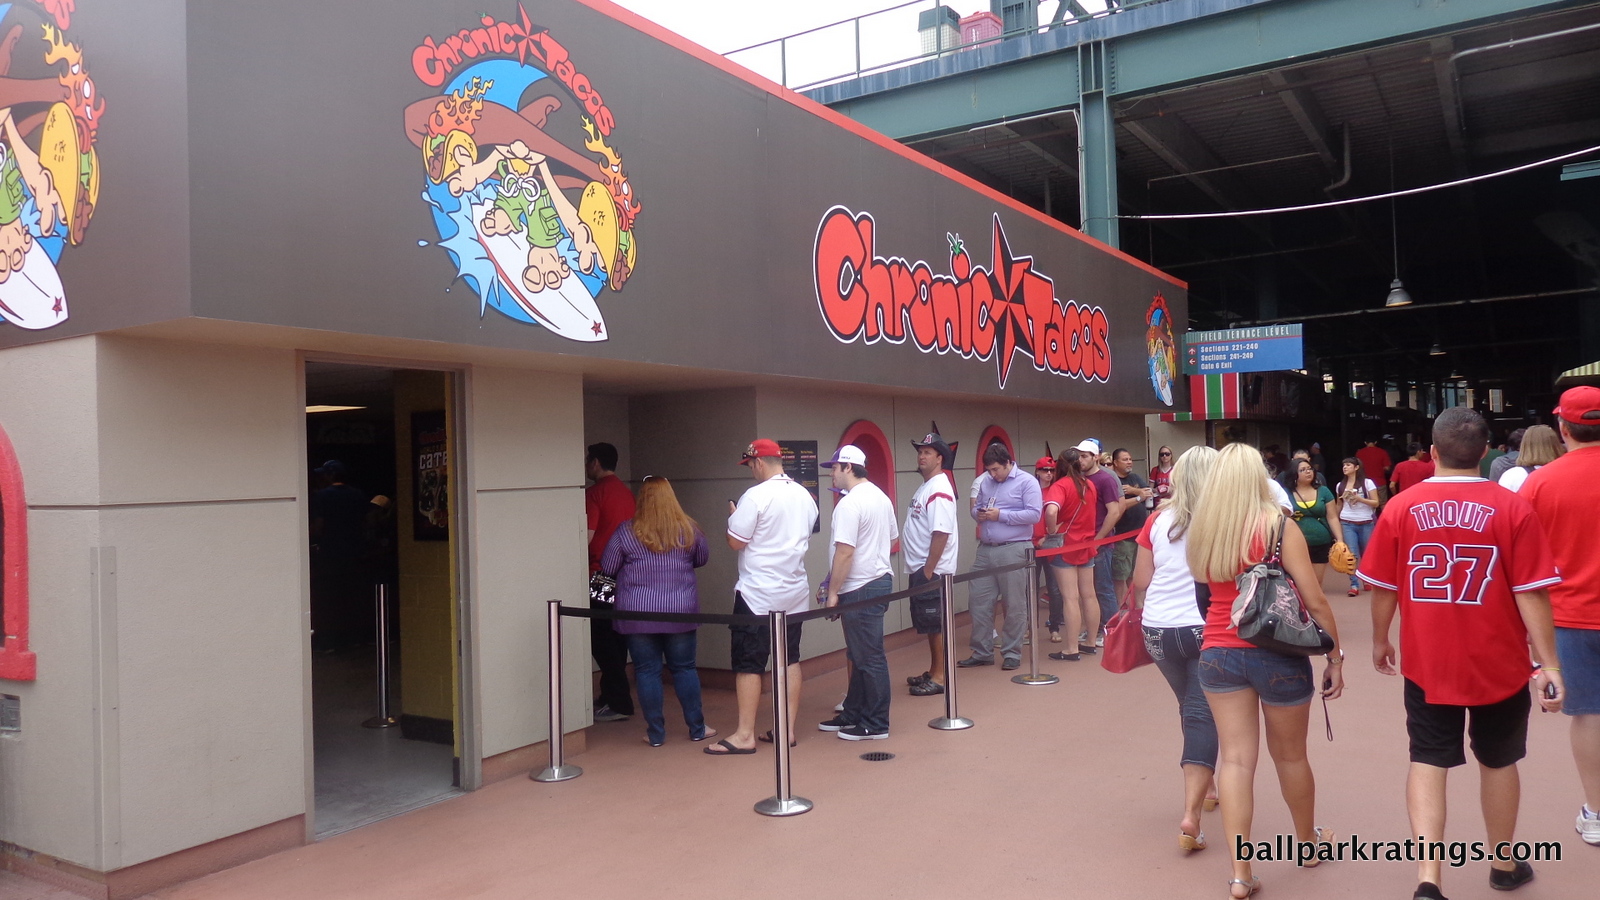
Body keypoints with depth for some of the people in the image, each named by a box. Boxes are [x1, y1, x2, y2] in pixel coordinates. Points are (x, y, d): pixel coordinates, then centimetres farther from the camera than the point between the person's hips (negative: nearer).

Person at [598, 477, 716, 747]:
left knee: (647, 671, 7)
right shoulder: (688, 529, -2)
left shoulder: (626, 531, -8)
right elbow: (702, 558, 14)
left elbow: (607, 568, 0)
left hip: (638, 613, -2)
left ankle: (656, 733, 12)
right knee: (684, 668, 12)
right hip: (680, 612, 2)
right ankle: (697, 728, 19)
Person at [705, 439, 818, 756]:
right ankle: (787, 728, 17)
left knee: (748, 664, -1)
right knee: (790, 660, 12)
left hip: (758, 595, -7)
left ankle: (745, 735, 2)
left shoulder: (756, 496, -16)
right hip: (795, 591, 7)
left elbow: (735, 542, -15)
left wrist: (733, 516, 4)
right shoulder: (804, 496, 7)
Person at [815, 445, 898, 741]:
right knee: (861, 655, 17)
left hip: (861, 589, -10)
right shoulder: (881, 497, 11)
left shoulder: (849, 503, -18)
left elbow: (845, 551, -23)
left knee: (869, 658, -2)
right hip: (881, 578, 10)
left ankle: (876, 724, 7)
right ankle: (853, 715, 27)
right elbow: (893, 538, 20)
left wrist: (832, 592, -16)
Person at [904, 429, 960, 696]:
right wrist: (918, 571, 14)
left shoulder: (939, 490, -16)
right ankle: (933, 672, 26)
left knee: (935, 624, -2)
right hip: (919, 569, 10)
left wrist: (928, 571, -22)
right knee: (928, 624, 16)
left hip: (932, 571, -10)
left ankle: (940, 678, 6)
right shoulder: (925, 487, 14)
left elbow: (941, 534, -23)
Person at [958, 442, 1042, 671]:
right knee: (978, 601, 6)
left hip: (1013, 551, -6)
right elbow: (975, 507, 23)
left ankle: (1012, 653, 14)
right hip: (985, 550, 6)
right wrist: (978, 513, -2)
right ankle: (982, 652, 17)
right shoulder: (985, 482, 14)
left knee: (1015, 605, 2)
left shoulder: (1027, 481, -5)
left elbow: (1033, 514, -13)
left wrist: (1001, 515, -15)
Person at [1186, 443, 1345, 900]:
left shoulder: (1201, 530, -1)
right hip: (1277, 655, -2)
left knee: (1235, 757, 5)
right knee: (1289, 754, 17)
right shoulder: (1278, 525, -11)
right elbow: (1315, 600, -10)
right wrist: (1336, 656, -2)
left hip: (1217, 653, 2)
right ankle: (1309, 841, 41)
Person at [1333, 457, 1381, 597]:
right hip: (1347, 524, 2)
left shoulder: (1367, 483, -4)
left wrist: (1359, 498, -18)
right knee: (1351, 554, -9)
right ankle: (1354, 585, -8)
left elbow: (1376, 503, -6)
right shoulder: (1340, 485, 7)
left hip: (1366, 524, -1)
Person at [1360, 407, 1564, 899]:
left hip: (1427, 663, 0)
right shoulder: (1512, 509, -11)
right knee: (1498, 762, 19)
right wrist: (1548, 663, -4)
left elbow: (1382, 587, -1)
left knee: (1428, 762, 8)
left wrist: (1380, 641, 14)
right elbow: (1531, 594, -11)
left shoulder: (1401, 507, -7)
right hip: (1498, 663, 0)